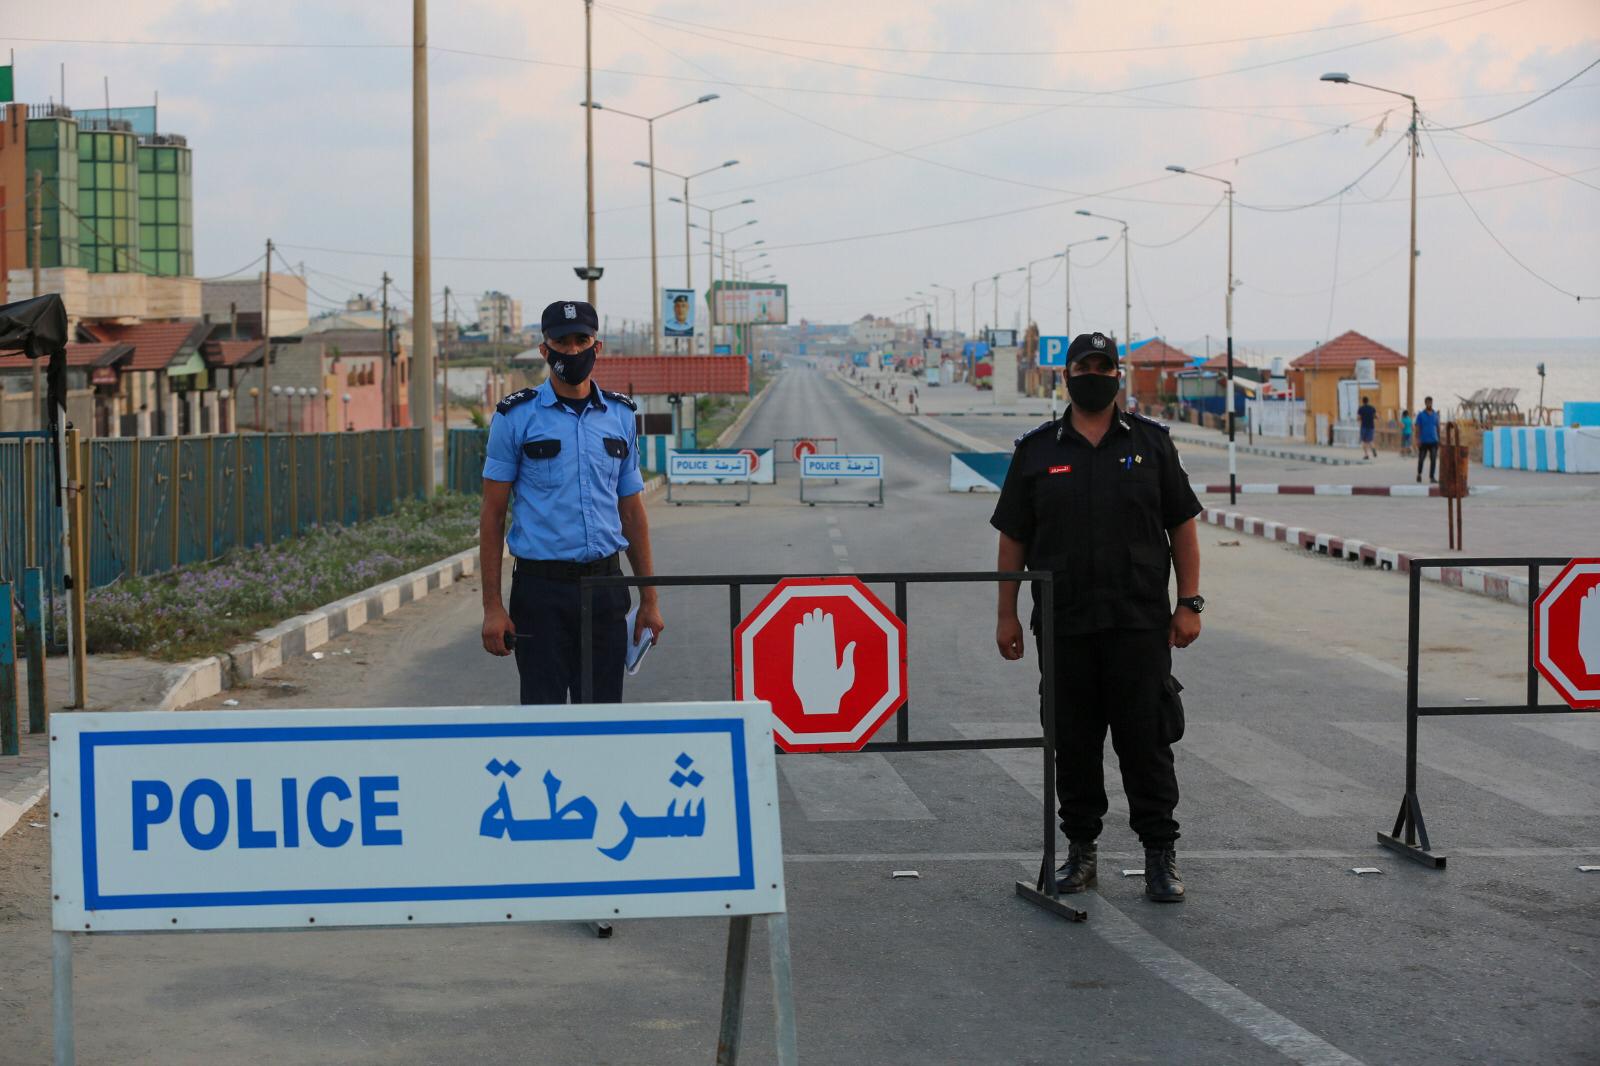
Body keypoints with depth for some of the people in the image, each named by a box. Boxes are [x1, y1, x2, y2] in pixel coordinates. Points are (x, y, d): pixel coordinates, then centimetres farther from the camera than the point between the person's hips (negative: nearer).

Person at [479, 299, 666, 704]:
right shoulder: (516, 416, -1)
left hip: (605, 587, 3)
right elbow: (492, 515, -1)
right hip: (541, 589, -3)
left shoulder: (621, 416, 10)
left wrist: (649, 599, 11)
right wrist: (492, 606, -7)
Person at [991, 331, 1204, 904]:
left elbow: (1183, 527, 6)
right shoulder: (1036, 449, 6)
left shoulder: (1151, 442, 5)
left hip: (1139, 622, -1)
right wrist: (1007, 615, 4)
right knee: (1073, 741, 7)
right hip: (1063, 625, 1)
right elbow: (1013, 538, 8)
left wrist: (1189, 603, -1)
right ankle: (1080, 850, 19)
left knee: (1147, 739, -1)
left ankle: (1160, 855, 6)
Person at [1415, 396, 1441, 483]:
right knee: (1421, 459, 8)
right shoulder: (1421, 415, 0)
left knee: (1433, 460, -9)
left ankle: (1432, 477, -8)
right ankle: (1419, 474, 32)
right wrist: (1417, 439, -12)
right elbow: (1417, 428, -3)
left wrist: (1439, 439, 12)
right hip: (1423, 441, -2)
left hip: (1433, 441, 2)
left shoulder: (1435, 414, 9)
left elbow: (1437, 427, 14)